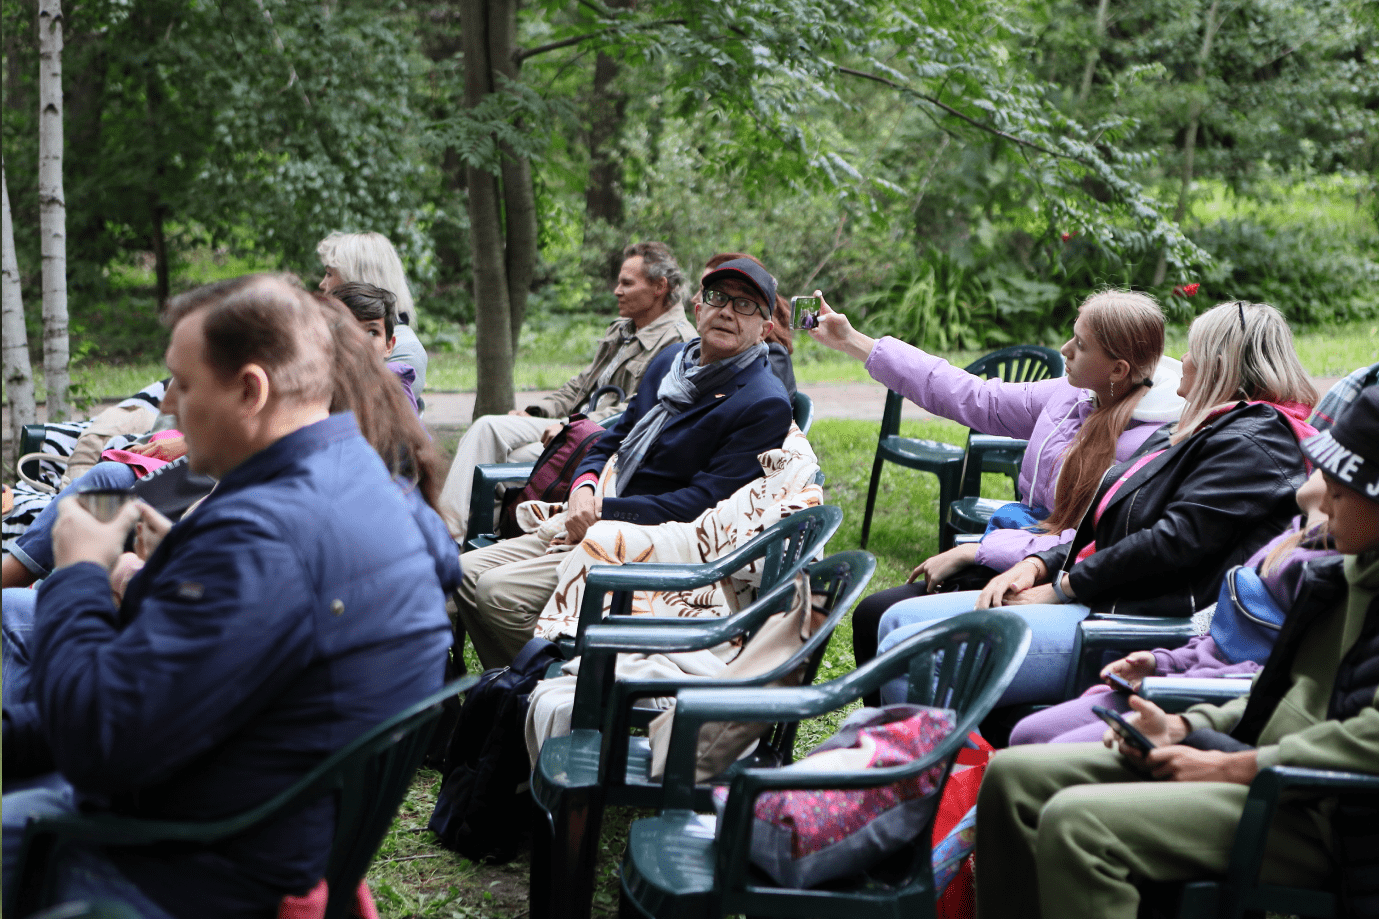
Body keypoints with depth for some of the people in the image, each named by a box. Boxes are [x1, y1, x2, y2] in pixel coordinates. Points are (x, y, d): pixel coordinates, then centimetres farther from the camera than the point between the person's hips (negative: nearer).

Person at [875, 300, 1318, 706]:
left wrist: (1063, 586, -12)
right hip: (1101, 602, 11)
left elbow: (1174, 542, -19)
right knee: (901, 620, 7)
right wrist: (1039, 565, 6)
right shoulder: (1196, 434, 24)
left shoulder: (1252, 445, -9)